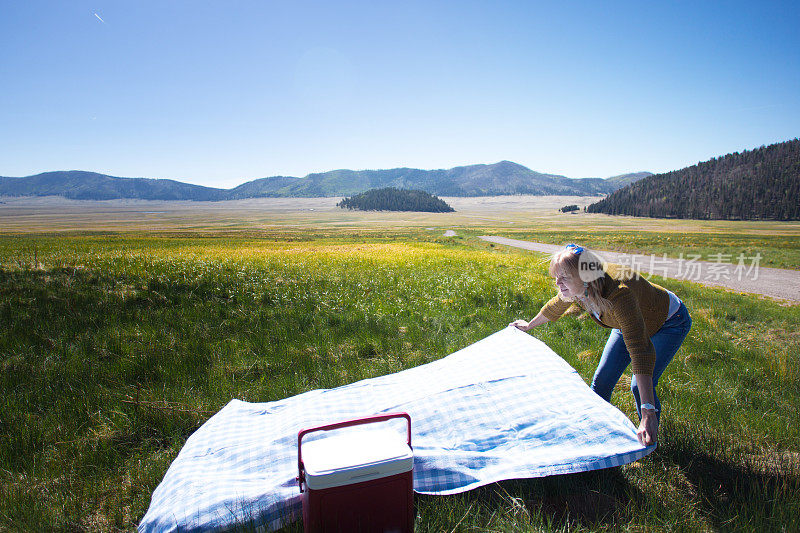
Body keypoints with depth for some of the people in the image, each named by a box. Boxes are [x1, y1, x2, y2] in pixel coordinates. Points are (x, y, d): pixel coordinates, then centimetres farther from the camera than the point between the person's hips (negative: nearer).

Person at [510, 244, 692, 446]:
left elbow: (640, 351, -50)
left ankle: (650, 431, 15)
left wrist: (648, 413, -54)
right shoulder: (575, 289, -24)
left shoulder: (619, 294, -46)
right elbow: (555, 307, 0)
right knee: (601, 380, 5)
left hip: (669, 322, -6)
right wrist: (529, 325, 16)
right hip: (630, 322, 6)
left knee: (640, 386, -16)